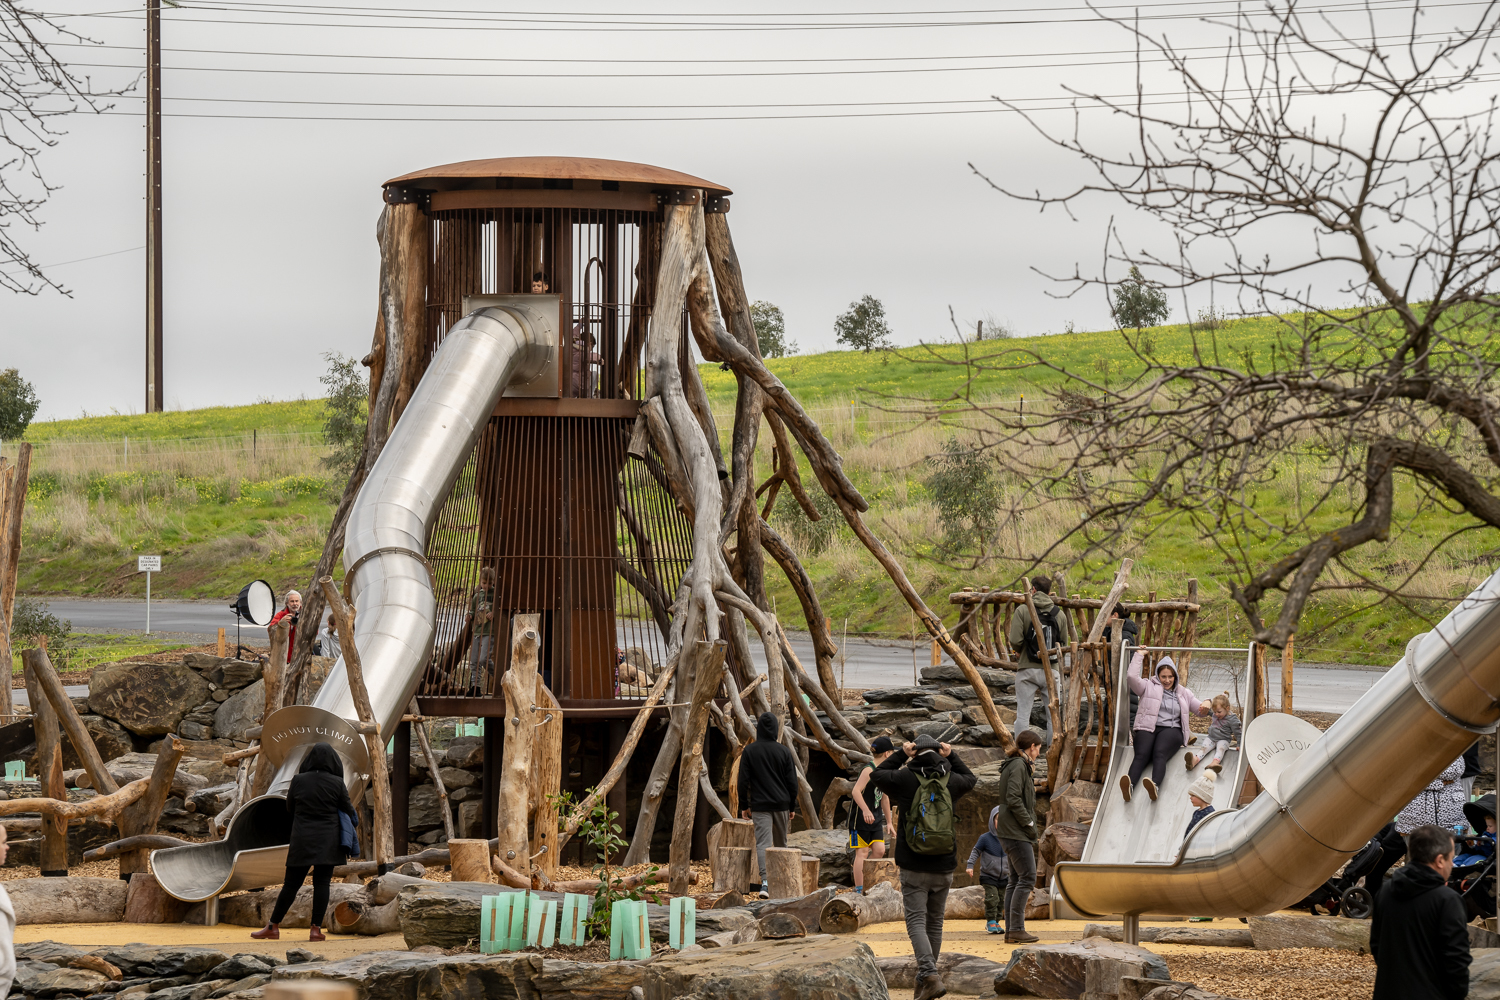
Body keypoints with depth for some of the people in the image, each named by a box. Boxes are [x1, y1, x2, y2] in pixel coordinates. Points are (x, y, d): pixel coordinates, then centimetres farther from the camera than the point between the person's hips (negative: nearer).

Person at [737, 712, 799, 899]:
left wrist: (744, 806, 6)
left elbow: (743, 781, -4)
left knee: (762, 843, -9)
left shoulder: (749, 752, -4)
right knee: (781, 843, 18)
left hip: (760, 806, -2)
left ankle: (765, 881, -27)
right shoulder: (784, 752, -1)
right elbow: (792, 782, 2)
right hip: (782, 805, 2)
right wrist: (792, 807, 11)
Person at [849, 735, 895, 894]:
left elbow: (884, 798, 22)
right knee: (862, 851, -6)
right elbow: (856, 791, -28)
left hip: (875, 817, 8)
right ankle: (859, 889, -2)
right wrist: (866, 810, -38)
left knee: (879, 850, -1)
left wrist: (889, 822, 24)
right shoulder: (869, 770, -17)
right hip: (860, 816, -8)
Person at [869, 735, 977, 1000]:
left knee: (917, 923, -6)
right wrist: (951, 756, 21)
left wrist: (901, 754, 14)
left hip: (914, 868, -3)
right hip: (944, 868, 3)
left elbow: (876, 775, 12)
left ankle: (930, 976, -25)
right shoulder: (950, 781, 1)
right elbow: (969, 778, 26)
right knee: (935, 923, 13)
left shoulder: (906, 779, -7)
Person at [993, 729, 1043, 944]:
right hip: (1016, 832, -11)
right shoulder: (1018, 766, -13)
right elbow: (1013, 799, -21)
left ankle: (1011, 930, 10)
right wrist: (1029, 824, -16)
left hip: (1011, 832, 11)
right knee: (1027, 877, -11)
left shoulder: (1014, 765, 18)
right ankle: (1016, 929, -13)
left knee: (1015, 879, 10)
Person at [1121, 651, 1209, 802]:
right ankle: (1129, 785, -60)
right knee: (1142, 755, -33)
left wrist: (1206, 705, 4)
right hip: (1147, 728, 0)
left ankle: (1155, 786, -63)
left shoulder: (1183, 693, 28)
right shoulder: (1149, 687, 21)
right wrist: (1139, 655, 14)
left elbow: (1201, 710, 29)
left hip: (1171, 729, 0)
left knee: (1159, 754, -34)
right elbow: (1131, 677, 5)